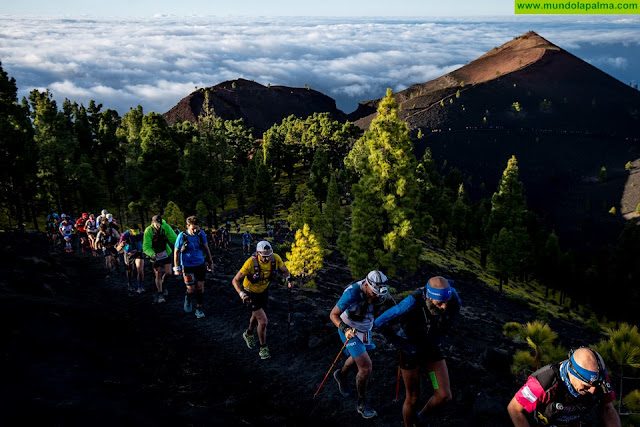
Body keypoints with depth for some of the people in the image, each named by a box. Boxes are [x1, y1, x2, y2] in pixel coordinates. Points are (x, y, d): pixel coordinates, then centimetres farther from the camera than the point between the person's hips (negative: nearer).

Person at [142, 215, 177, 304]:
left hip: (165, 252, 2)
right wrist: (152, 254, -44)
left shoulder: (166, 227, -17)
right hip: (155, 254, -2)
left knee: (168, 273, -2)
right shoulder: (148, 231, -22)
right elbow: (146, 247, -26)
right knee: (158, 275, 0)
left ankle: (162, 285, 29)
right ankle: (160, 294, 16)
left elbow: (174, 239, -18)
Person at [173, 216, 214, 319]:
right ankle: (188, 299, 34)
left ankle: (199, 309, 16)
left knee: (200, 287, 2)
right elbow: (176, 252, -5)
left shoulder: (201, 234, -8)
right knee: (190, 289, 0)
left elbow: (206, 248, 7)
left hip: (200, 265, 2)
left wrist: (210, 262, 11)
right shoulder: (182, 236, -16)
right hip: (187, 266, -2)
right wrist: (177, 268, -4)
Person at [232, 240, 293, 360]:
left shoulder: (275, 258, -24)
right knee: (263, 321, -12)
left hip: (264, 291, 5)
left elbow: (284, 270, -3)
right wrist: (242, 294, -41)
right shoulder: (251, 262, -35)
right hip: (251, 293, -5)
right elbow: (236, 280, -26)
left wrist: (288, 279, -23)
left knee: (257, 316, 27)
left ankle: (248, 334, 58)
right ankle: (263, 349, 11)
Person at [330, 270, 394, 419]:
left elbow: (390, 302, 4)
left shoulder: (381, 291, -20)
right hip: (350, 331, -6)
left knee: (358, 358, 29)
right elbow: (333, 314, -27)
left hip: (365, 329, 6)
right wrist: (345, 329, -42)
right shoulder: (352, 293, -36)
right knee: (366, 366, -13)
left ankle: (341, 375, 61)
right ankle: (362, 404, 11)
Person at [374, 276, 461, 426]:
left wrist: (438, 338, 7)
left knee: (445, 396, -1)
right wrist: (402, 345, -21)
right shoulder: (413, 303, -38)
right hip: (410, 350, -4)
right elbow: (380, 322, -31)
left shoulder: (453, 300, -24)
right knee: (413, 398, 8)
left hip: (432, 348, 4)